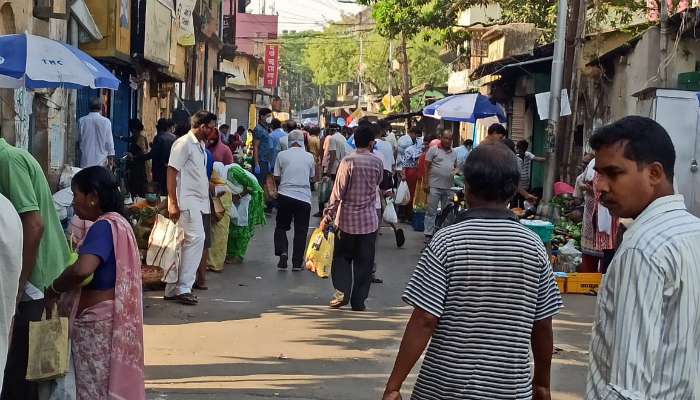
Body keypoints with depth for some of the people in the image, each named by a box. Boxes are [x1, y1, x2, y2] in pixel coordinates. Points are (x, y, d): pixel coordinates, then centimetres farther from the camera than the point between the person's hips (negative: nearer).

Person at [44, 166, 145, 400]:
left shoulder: (104, 226, -18)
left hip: (98, 322, -9)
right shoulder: (118, 223, 12)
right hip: (110, 318, 9)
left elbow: (82, 270, -33)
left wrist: (53, 290, -17)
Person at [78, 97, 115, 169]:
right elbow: (109, 142, -2)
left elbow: (79, 141, 7)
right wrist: (111, 159, 5)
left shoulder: (81, 121, -1)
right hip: (101, 161, -1)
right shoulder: (106, 121, -6)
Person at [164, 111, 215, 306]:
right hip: (187, 200, -9)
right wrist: (173, 202, -18)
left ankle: (173, 289, 13)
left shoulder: (201, 146, 20)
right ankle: (183, 288, -14)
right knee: (196, 238, -16)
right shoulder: (184, 143, -8)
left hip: (198, 201, 9)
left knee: (189, 242, 8)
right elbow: (172, 171, -13)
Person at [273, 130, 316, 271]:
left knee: (281, 227, 15)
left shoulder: (282, 155, -1)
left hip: (285, 195, 0)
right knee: (301, 231, 8)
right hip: (304, 197, 0)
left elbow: (276, 178, 2)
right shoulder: (309, 157, 3)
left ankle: (282, 252, -6)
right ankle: (297, 263, 9)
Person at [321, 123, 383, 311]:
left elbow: (337, 193, -11)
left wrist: (327, 218, -5)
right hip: (369, 220, 2)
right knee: (364, 261, 9)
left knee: (342, 257, 15)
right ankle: (359, 301, 12)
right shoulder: (377, 162, -5)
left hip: (347, 219, -2)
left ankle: (342, 292, 2)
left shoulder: (348, 161, -12)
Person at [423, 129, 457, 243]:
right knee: (431, 211, -2)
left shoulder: (454, 153, 13)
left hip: (449, 187, 5)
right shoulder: (433, 150, -2)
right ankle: (428, 234, 2)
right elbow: (427, 167, -4)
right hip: (434, 186, -5)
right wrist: (427, 183, -9)